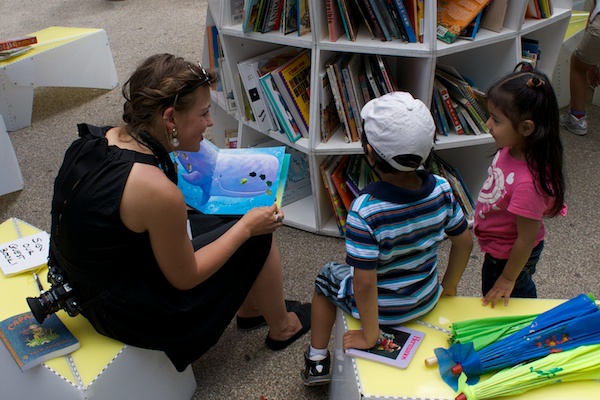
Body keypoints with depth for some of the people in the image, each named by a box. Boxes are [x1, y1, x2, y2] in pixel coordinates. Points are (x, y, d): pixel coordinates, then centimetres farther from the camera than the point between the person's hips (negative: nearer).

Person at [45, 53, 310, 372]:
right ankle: (281, 328, 25)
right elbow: (185, 278, -20)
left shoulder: (95, 140, -9)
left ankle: (249, 309, 36)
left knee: (230, 220, 15)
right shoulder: (156, 189, -33)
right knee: (259, 237, 0)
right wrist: (247, 226, -11)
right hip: (126, 312, -8)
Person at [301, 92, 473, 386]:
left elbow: (364, 283, -32)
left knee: (327, 277, 24)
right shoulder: (441, 189, -17)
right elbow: (464, 241, -4)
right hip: (426, 300, 4)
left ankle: (317, 360, 32)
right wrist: (448, 286, 13)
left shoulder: (364, 210, -34)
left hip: (382, 308, -4)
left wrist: (370, 336, -16)